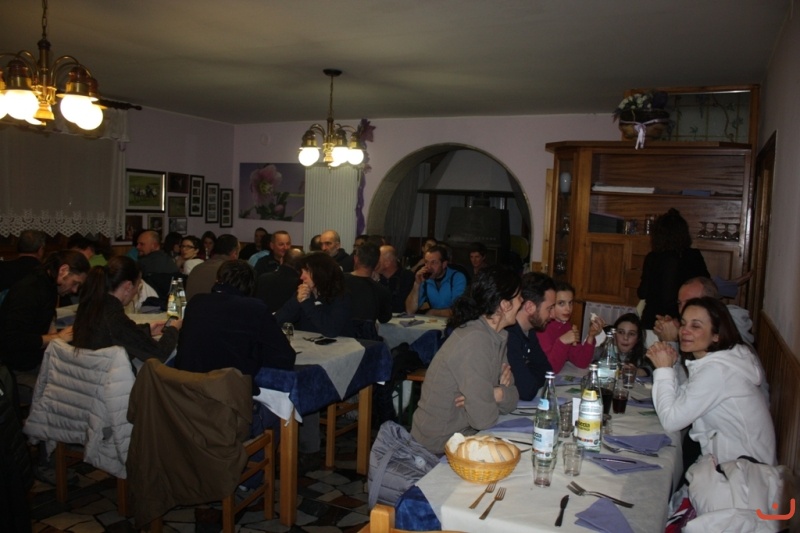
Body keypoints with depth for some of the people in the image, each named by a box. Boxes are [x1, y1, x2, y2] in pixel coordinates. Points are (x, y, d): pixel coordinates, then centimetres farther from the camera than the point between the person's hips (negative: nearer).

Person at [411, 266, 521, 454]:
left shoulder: (497, 336, 0)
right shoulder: (475, 341, -26)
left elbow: (512, 400, 1)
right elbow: (484, 419, -25)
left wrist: (499, 393, -19)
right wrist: (500, 393, -6)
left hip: (463, 433, 7)